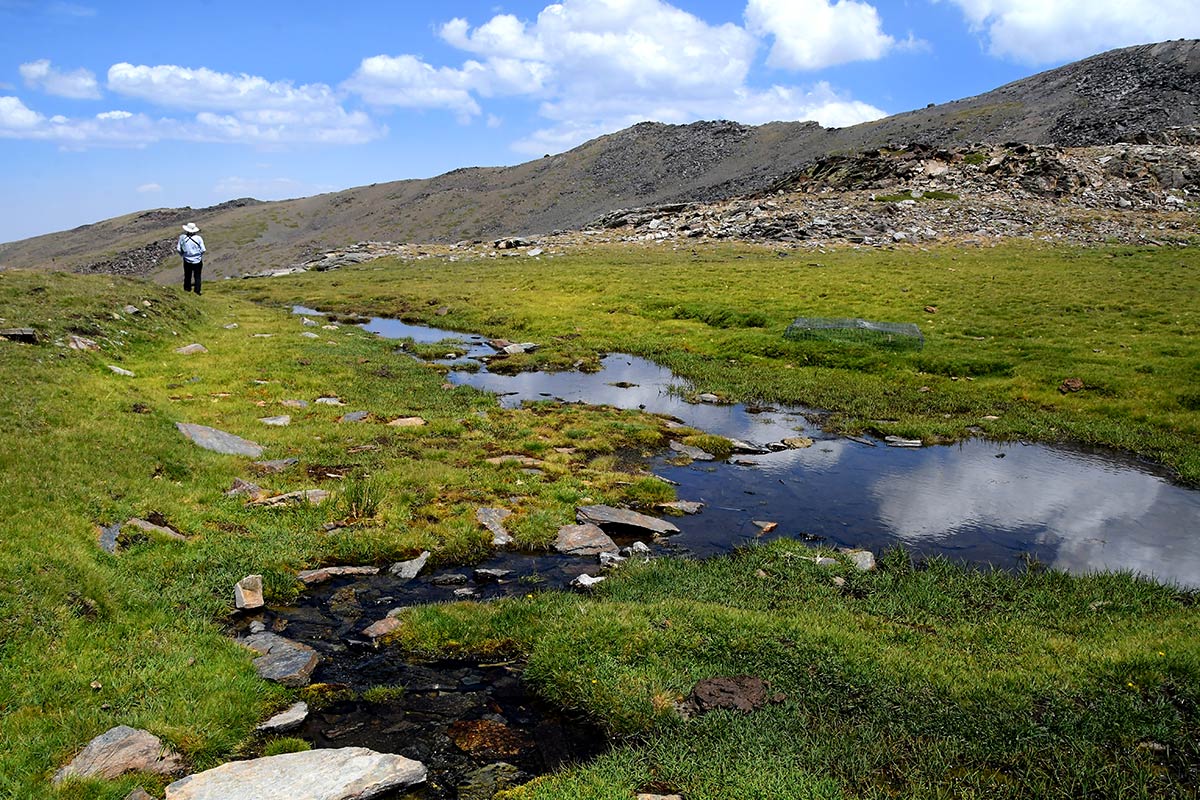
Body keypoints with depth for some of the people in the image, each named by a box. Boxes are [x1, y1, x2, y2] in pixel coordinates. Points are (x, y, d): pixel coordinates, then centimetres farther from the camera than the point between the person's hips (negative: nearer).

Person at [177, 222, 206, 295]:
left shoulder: (182, 237, -9)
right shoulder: (199, 238, -13)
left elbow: (179, 250, -6)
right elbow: (203, 250, -12)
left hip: (187, 261, 1)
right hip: (197, 261, -1)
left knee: (187, 276, 19)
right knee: (197, 276, 12)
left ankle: (187, 289, 32)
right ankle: (197, 291, 15)